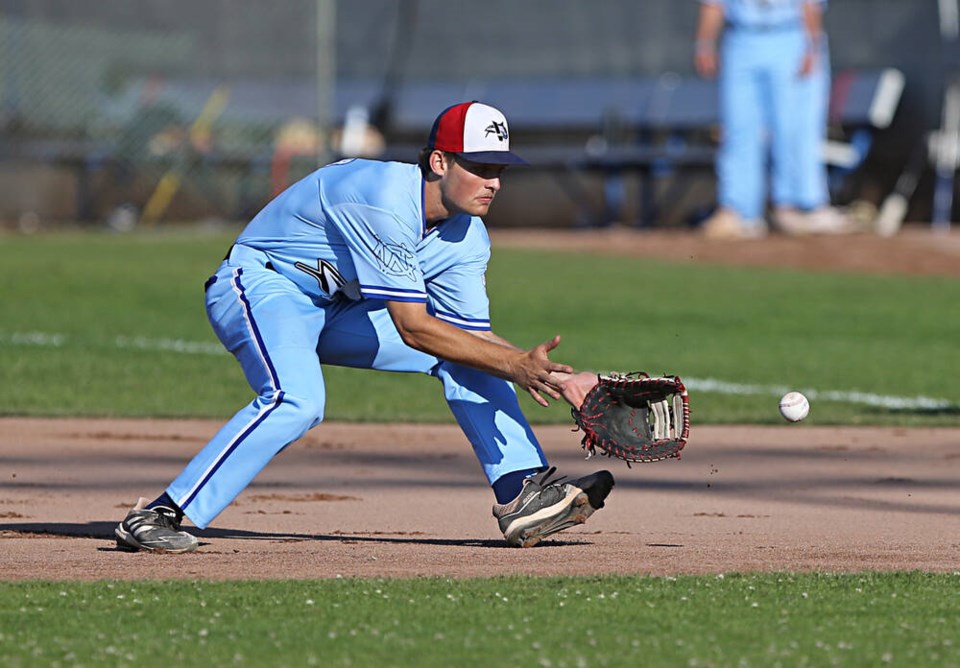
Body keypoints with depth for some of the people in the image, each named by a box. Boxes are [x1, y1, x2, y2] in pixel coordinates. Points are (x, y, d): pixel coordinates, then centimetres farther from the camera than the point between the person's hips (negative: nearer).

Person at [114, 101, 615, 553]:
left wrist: (556, 379, -18)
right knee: (297, 401, -35)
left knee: (465, 349, 0)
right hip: (262, 287, -9)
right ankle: (156, 517, -33)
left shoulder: (466, 237, -4)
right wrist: (515, 364, -36)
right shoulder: (383, 199, -30)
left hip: (338, 310, 9)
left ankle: (523, 495, -2)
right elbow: (412, 329, -32)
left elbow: (479, 339, -2)